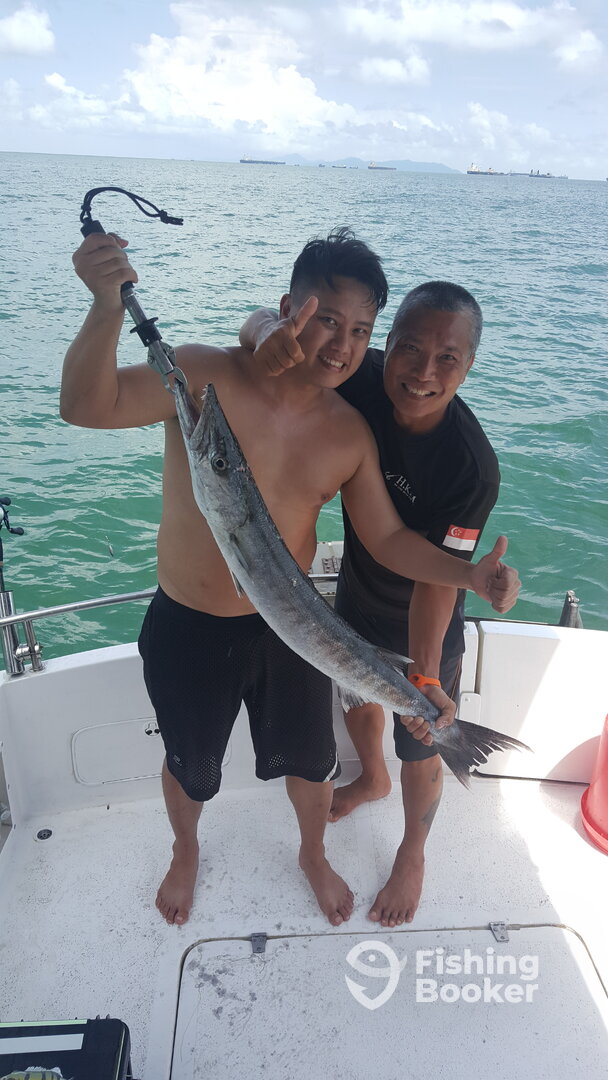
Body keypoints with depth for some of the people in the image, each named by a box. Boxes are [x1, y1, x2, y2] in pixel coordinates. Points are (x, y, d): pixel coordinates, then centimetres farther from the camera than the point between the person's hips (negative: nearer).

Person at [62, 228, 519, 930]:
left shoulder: (351, 436, -8)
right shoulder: (206, 377, -19)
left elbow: (387, 538, -2)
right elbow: (87, 406, -30)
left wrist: (470, 575, -16)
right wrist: (108, 308, -48)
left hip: (289, 629, 3)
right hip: (186, 632, -2)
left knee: (309, 760, 23)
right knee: (189, 766, 23)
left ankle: (313, 854, 57)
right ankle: (186, 852, 59)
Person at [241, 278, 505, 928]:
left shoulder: (471, 466, -35)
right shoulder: (365, 381, -23)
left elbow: (437, 573, -32)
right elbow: (261, 324, -17)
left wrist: (424, 676, -40)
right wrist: (271, 332, -41)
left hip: (423, 629, -4)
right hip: (355, 596, 5)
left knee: (419, 751, 16)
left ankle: (412, 855, 48)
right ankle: (372, 778, 65)